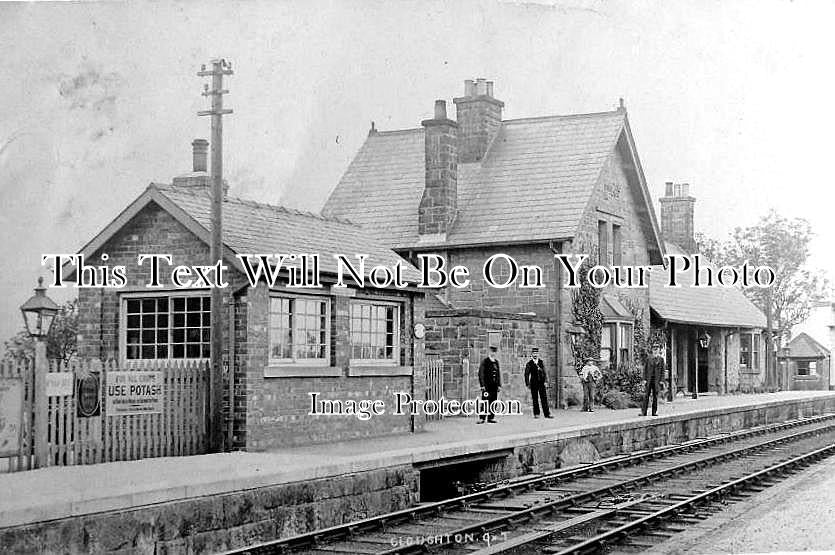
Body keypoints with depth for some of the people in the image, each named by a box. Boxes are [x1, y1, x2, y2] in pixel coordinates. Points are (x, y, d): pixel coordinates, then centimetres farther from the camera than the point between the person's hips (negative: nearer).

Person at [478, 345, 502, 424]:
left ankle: (491, 417, 10)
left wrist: (499, 385, 11)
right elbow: (481, 374, -6)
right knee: (485, 402, -8)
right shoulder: (484, 362, -3)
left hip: (494, 386, 5)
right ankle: (482, 418, -7)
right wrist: (482, 385, -12)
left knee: (493, 402, 5)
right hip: (487, 386, -5)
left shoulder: (496, 362, 15)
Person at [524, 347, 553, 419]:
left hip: (541, 383, 1)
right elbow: (526, 374, 2)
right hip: (534, 383, -1)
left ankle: (547, 413, -2)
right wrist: (527, 384, -4)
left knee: (544, 398, -1)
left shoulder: (541, 362, 6)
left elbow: (544, 372, 3)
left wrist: (545, 381, -7)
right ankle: (536, 414, 10)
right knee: (535, 399, 3)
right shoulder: (529, 364, 2)